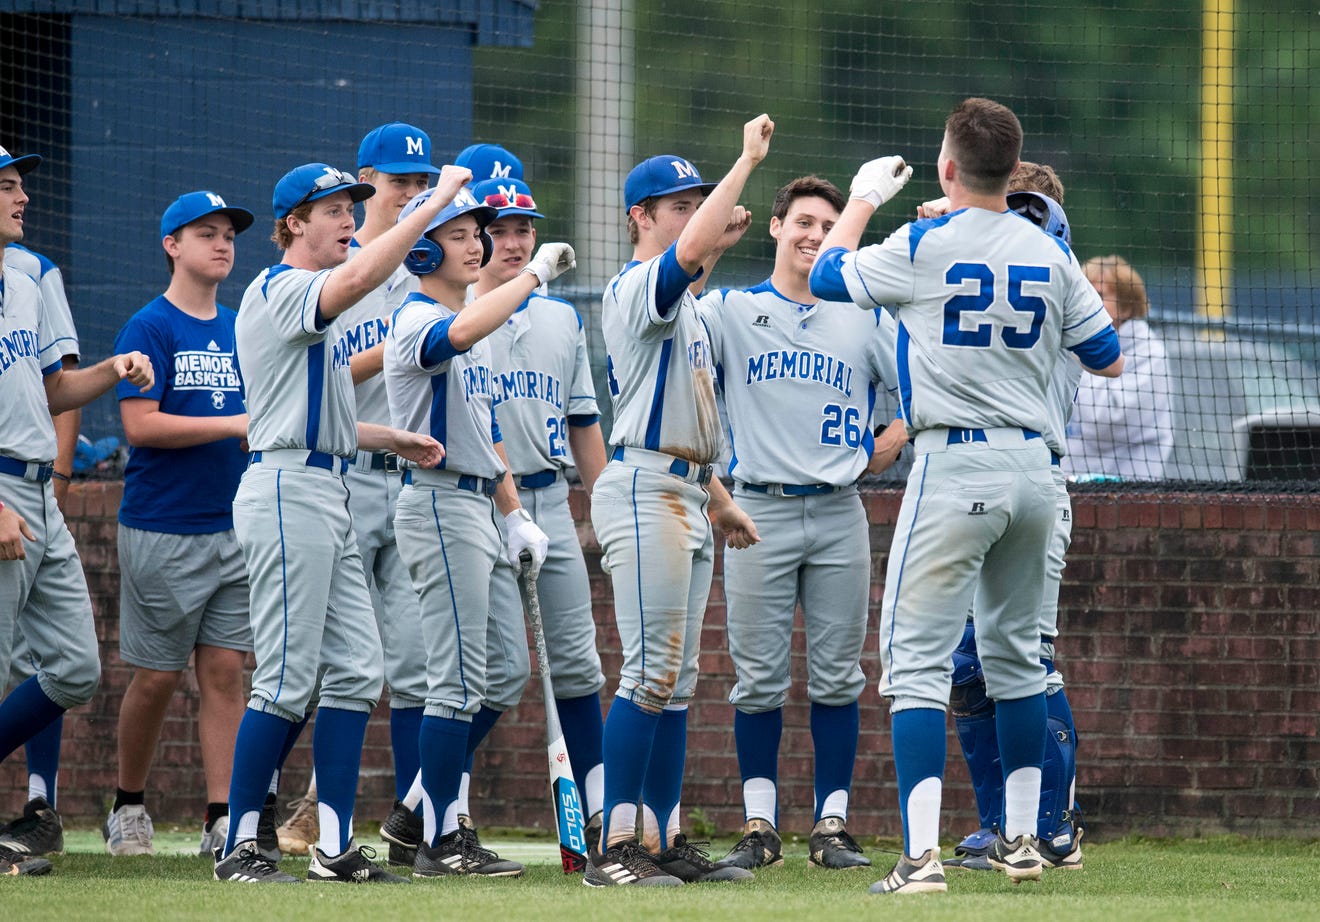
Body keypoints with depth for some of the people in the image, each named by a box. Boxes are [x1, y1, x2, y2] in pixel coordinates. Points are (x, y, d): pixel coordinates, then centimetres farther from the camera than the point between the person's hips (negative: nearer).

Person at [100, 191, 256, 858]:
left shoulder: (241, 331, 13)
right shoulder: (150, 328, -6)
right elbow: (140, 424, -15)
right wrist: (237, 424, -17)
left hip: (234, 527, 5)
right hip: (162, 531, -5)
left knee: (224, 671, 1)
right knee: (156, 676, 1)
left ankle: (224, 820, 0)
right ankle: (129, 806, 17)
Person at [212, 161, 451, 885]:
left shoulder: (312, 305, 23)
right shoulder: (279, 289, -9)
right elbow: (359, 279, -30)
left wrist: (392, 439, 19)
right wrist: (437, 202, -27)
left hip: (328, 496, 10)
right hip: (286, 491, -10)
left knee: (355, 671, 5)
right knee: (288, 679, -10)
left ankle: (335, 848, 5)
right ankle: (239, 846, -4)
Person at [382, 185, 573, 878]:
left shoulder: (473, 326, 19)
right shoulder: (416, 321, -11)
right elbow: (461, 333, -37)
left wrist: (515, 515, 16)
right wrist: (533, 274, -29)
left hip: (479, 507, 10)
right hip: (439, 503, -10)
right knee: (459, 681, -9)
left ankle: (427, 807, 18)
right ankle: (440, 842, -5)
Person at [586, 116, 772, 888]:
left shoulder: (682, 303, 20)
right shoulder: (635, 288, -10)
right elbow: (689, 251, -32)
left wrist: (718, 498, 21)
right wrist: (748, 162, -26)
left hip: (688, 497, 10)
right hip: (645, 490, -10)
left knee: (678, 679, 9)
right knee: (652, 672, -13)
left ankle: (667, 841, 11)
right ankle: (616, 848, -13)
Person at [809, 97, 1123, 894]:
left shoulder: (923, 247, -9)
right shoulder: (1050, 256, 4)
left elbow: (827, 276, 8)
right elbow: (1109, 360, 12)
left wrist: (864, 199, 24)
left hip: (954, 469, -5)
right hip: (1033, 469, 5)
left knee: (917, 659, -6)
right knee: (1016, 655, 20)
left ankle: (923, 854, -18)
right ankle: (1022, 838, 26)